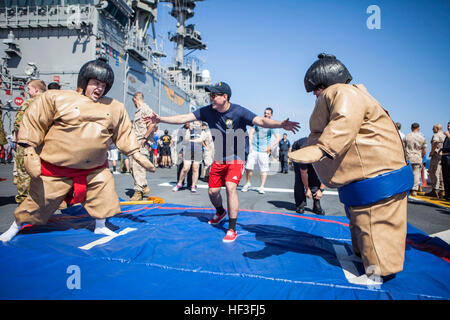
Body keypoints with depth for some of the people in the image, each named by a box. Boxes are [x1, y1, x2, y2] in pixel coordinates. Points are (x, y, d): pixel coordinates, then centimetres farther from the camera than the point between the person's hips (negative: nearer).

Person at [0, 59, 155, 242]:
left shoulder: (115, 109, 4)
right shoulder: (57, 98, -7)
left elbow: (125, 135, 11)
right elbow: (33, 121, -4)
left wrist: (138, 156, 8)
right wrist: (29, 151, -9)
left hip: (95, 169, 3)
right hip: (56, 168, -2)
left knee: (104, 197, 3)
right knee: (39, 200, 10)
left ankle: (100, 227, 29)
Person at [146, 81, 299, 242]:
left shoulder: (239, 112, -18)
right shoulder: (208, 111, -6)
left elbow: (261, 121, -29)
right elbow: (184, 118, -5)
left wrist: (281, 124, -46)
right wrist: (161, 119, -11)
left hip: (237, 157, -5)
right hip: (219, 158, 5)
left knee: (230, 187, -22)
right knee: (212, 191, 8)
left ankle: (232, 229, -9)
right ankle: (220, 212, 44)